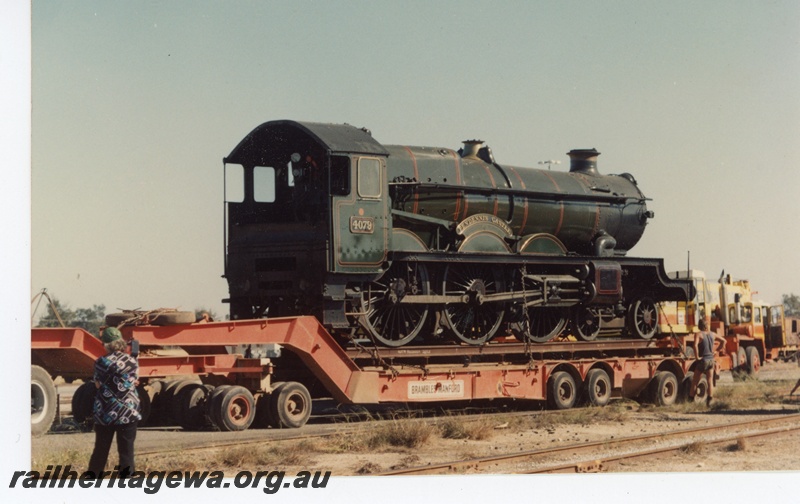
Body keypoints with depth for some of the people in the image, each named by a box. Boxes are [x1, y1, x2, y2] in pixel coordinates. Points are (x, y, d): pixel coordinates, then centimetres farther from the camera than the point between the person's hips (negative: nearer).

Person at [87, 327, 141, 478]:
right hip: (128, 413, 0)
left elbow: (98, 384, 1)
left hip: (105, 413, 0)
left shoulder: (101, 362, -7)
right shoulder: (132, 362, -4)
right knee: (126, 452, 5)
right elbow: (134, 382, 5)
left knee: (100, 451, 12)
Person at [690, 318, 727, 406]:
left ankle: (691, 400, 6)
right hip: (711, 360, 5)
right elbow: (723, 341, 18)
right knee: (710, 381, 7)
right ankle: (709, 401, 0)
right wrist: (716, 351, 16)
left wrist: (697, 356, -19)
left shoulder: (698, 334, -11)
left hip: (702, 360, -5)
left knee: (695, 382, 4)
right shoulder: (712, 334, 7)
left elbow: (695, 345, -28)